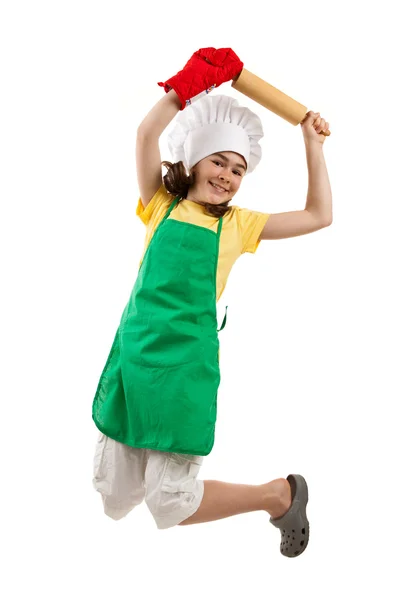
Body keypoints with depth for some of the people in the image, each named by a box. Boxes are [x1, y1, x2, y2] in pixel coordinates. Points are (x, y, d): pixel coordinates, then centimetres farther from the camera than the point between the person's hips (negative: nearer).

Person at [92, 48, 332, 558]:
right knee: (114, 498, 10)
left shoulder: (237, 225, 8)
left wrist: (312, 143, 11)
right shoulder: (162, 206, 6)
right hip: (133, 352, 2)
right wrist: (195, 79, -8)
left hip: (186, 364, -2)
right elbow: (146, 135, -7)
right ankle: (154, 459, 44)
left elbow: (319, 216, 9)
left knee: (170, 505, -2)